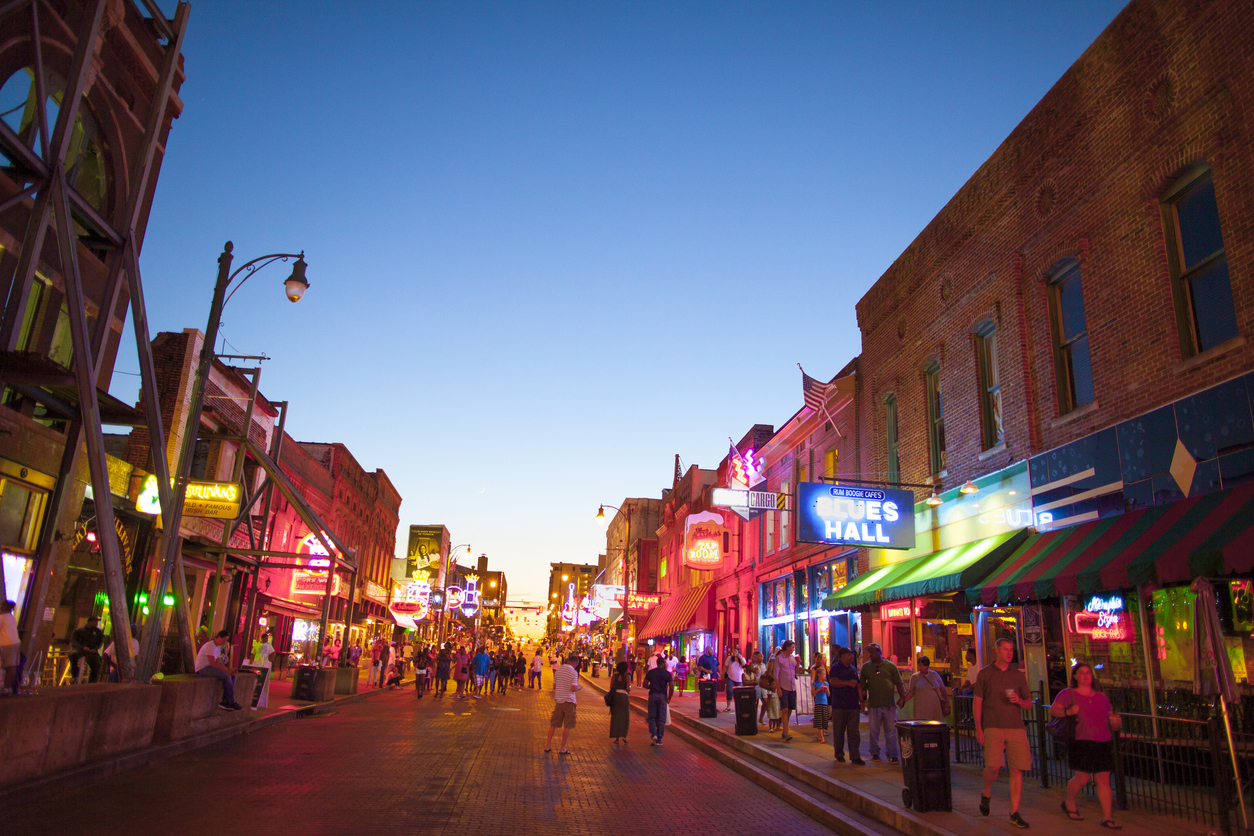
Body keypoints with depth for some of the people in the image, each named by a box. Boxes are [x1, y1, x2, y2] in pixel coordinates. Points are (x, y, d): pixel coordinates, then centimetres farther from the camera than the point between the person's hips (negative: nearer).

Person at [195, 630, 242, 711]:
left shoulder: (218, 647, 16)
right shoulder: (210, 645, -17)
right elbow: (212, 663, -24)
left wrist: (228, 669, -1)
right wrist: (226, 670, -23)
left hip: (209, 668, 10)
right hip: (202, 669, -10)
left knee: (233, 676, -5)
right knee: (226, 676, -26)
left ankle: (225, 701, -10)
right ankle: (231, 702, -16)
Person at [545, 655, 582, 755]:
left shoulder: (558, 670, 4)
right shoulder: (574, 672, -11)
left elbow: (554, 686, 10)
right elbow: (573, 688, -18)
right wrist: (579, 687, 2)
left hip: (558, 700, 5)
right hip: (569, 701, -5)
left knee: (553, 724, 14)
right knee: (567, 726, 5)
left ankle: (547, 746, 17)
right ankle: (562, 748, 8)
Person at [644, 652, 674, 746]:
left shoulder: (650, 672, 5)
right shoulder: (667, 674, -2)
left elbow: (645, 684, 7)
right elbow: (671, 688, -9)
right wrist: (669, 698, 2)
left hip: (652, 696, 2)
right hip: (662, 696, -1)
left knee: (652, 717, 9)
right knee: (661, 719, 7)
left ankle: (653, 735, -12)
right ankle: (659, 740, 9)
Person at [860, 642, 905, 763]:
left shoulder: (890, 666, 3)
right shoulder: (866, 667, 6)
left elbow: (898, 684, 6)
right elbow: (863, 685, 10)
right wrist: (863, 700, 6)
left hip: (889, 704, -1)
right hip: (873, 704, 1)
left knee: (891, 731, 1)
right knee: (874, 730, 8)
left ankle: (893, 754, 10)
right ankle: (874, 753, 20)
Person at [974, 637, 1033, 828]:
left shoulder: (1018, 675, 12)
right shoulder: (985, 674, 4)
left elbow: (1029, 703, 16)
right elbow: (977, 703, 3)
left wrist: (1020, 701, -8)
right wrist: (978, 729, -4)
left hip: (1016, 727, 3)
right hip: (993, 727, -3)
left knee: (1017, 769, -1)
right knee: (993, 766, -14)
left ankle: (1014, 813, 9)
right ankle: (986, 794, 16)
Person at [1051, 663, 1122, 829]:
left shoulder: (1102, 697, 18)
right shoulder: (1068, 694, 4)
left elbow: (1112, 725, 22)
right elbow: (1053, 710, -5)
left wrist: (1115, 722, -2)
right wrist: (1067, 711, -24)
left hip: (1103, 743, 4)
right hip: (1081, 743, -4)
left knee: (1104, 779, -1)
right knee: (1082, 779, -5)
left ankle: (1107, 818, 6)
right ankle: (1069, 804, 21)